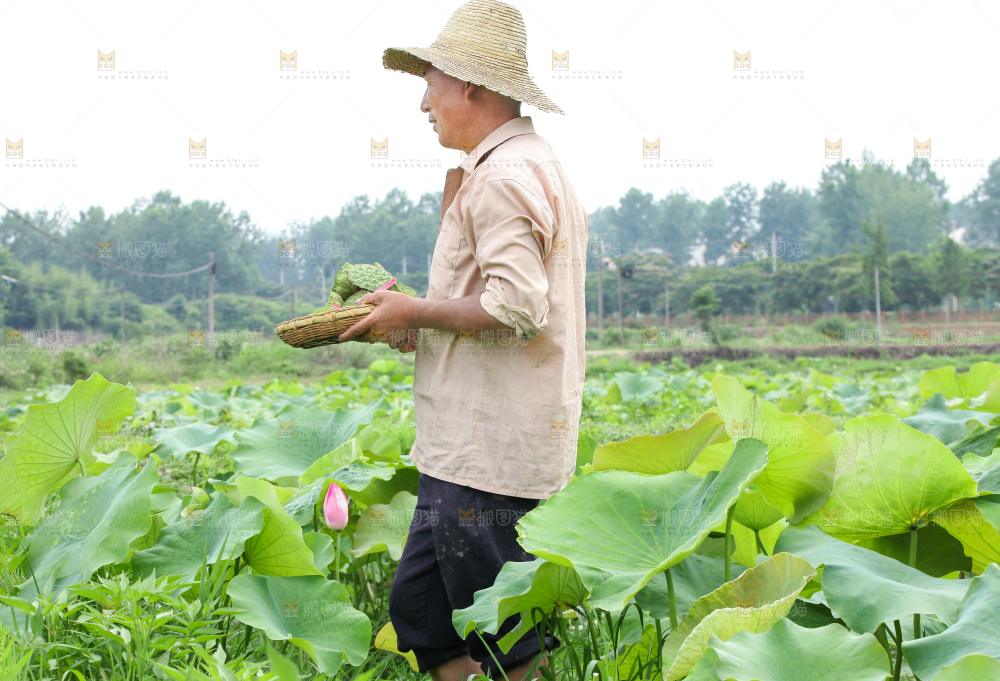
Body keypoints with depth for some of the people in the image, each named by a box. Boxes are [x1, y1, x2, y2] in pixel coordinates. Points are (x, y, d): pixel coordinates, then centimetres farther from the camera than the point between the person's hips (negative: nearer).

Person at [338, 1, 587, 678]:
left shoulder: (501, 176, -14)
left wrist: (414, 312, -10)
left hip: (487, 453, -11)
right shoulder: (545, 168, 20)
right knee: (418, 613, 14)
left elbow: (515, 307, -24)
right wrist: (419, 333, 16)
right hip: (473, 445, 11)